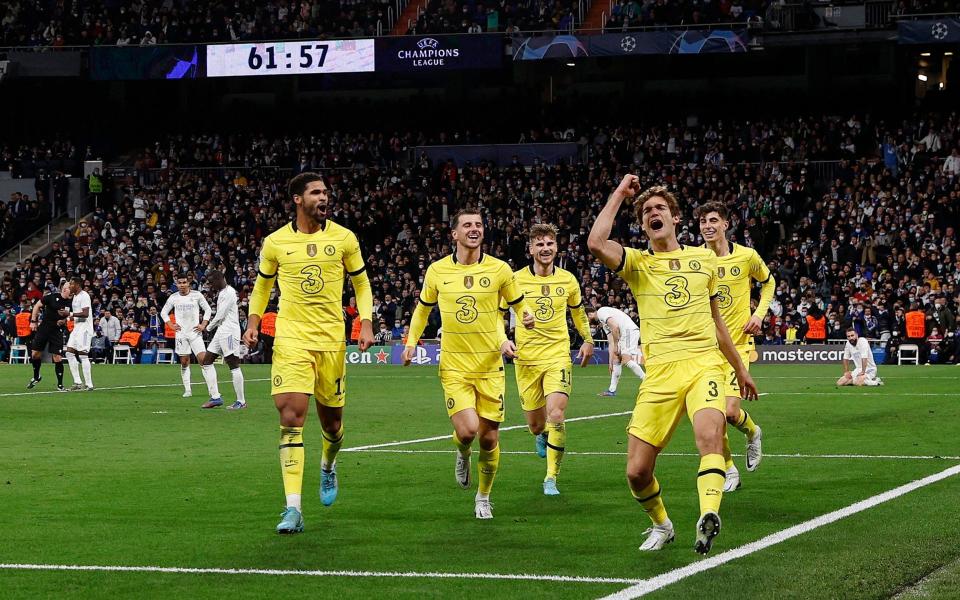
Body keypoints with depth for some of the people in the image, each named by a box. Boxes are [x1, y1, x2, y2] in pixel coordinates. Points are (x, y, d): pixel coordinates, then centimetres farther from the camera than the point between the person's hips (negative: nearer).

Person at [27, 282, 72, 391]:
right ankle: (36, 377, 30)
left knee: (58, 358, -7)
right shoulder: (52, 296, -10)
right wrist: (33, 321, 0)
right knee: (35, 353, 5)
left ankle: (60, 385, 5)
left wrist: (64, 321, -12)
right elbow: (37, 306, 2)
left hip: (57, 331, 0)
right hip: (44, 327, 0)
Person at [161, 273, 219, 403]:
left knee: (203, 359, -15)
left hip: (195, 332, -2)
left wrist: (203, 324, 0)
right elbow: (163, 312, 17)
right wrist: (171, 325, 5)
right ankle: (187, 390, 17)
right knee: (184, 362, 6)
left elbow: (207, 309, 10)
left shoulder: (197, 295, 0)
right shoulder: (173, 298, 5)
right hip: (181, 333, 2)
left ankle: (214, 394, -18)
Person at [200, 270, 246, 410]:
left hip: (229, 331, -11)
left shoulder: (229, 293, -13)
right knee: (207, 360, 8)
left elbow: (220, 315, -14)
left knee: (234, 365, -8)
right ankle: (216, 398, 9)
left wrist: (209, 327, 0)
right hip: (221, 332, 11)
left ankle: (241, 401, -5)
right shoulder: (221, 293, 18)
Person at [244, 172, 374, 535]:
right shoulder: (276, 242, 2)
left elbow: (361, 284, 12)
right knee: (291, 417, -15)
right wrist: (253, 323, 5)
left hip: (332, 340, 2)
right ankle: (293, 510, -17)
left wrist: (366, 324, -1)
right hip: (291, 339, -1)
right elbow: (262, 285, 18)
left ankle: (328, 465, 48)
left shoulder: (343, 238, 3)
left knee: (331, 420, 10)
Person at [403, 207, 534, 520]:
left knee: (489, 438, 3)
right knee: (467, 430, -18)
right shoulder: (437, 270, 1)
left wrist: (527, 316, -11)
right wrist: (411, 341, 6)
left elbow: (519, 305, 12)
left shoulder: (499, 269, -1)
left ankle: (483, 497, 26)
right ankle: (462, 455, 20)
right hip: (454, 366, -1)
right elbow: (423, 308, 17)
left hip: (490, 366, 1)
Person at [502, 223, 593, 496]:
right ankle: (542, 436, 46)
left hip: (558, 355, 0)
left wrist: (587, 340, 20)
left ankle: (551, 478, -8)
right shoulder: (516, 280, -4)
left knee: (556, 416, -19)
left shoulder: (568, 280, 3)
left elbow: (578, 310, 22)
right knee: (536, 425, 6)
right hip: (526, 358, 0)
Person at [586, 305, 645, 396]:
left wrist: (616, 345, -9)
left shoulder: (601, 312, -3)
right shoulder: (603, 323, 26)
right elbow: (610, 343, 25)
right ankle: (612, 390, 14)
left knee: (626, 360, -19)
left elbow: (615, 327, -17)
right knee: (616, 359, 11)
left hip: (629, 330, -10)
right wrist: (611, 362, 23)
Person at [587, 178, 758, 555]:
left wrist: (740, 370, 34)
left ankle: (708, 517, -46)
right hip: (659, 372, 0)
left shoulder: (703, 259, 17)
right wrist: (619, 194, -1)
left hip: (704, 364, 0)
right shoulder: (637, 263, 9)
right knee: (637, 471, -4)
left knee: (710, 434, -32)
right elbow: (596, 244, -13)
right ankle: (661, 525, 25)